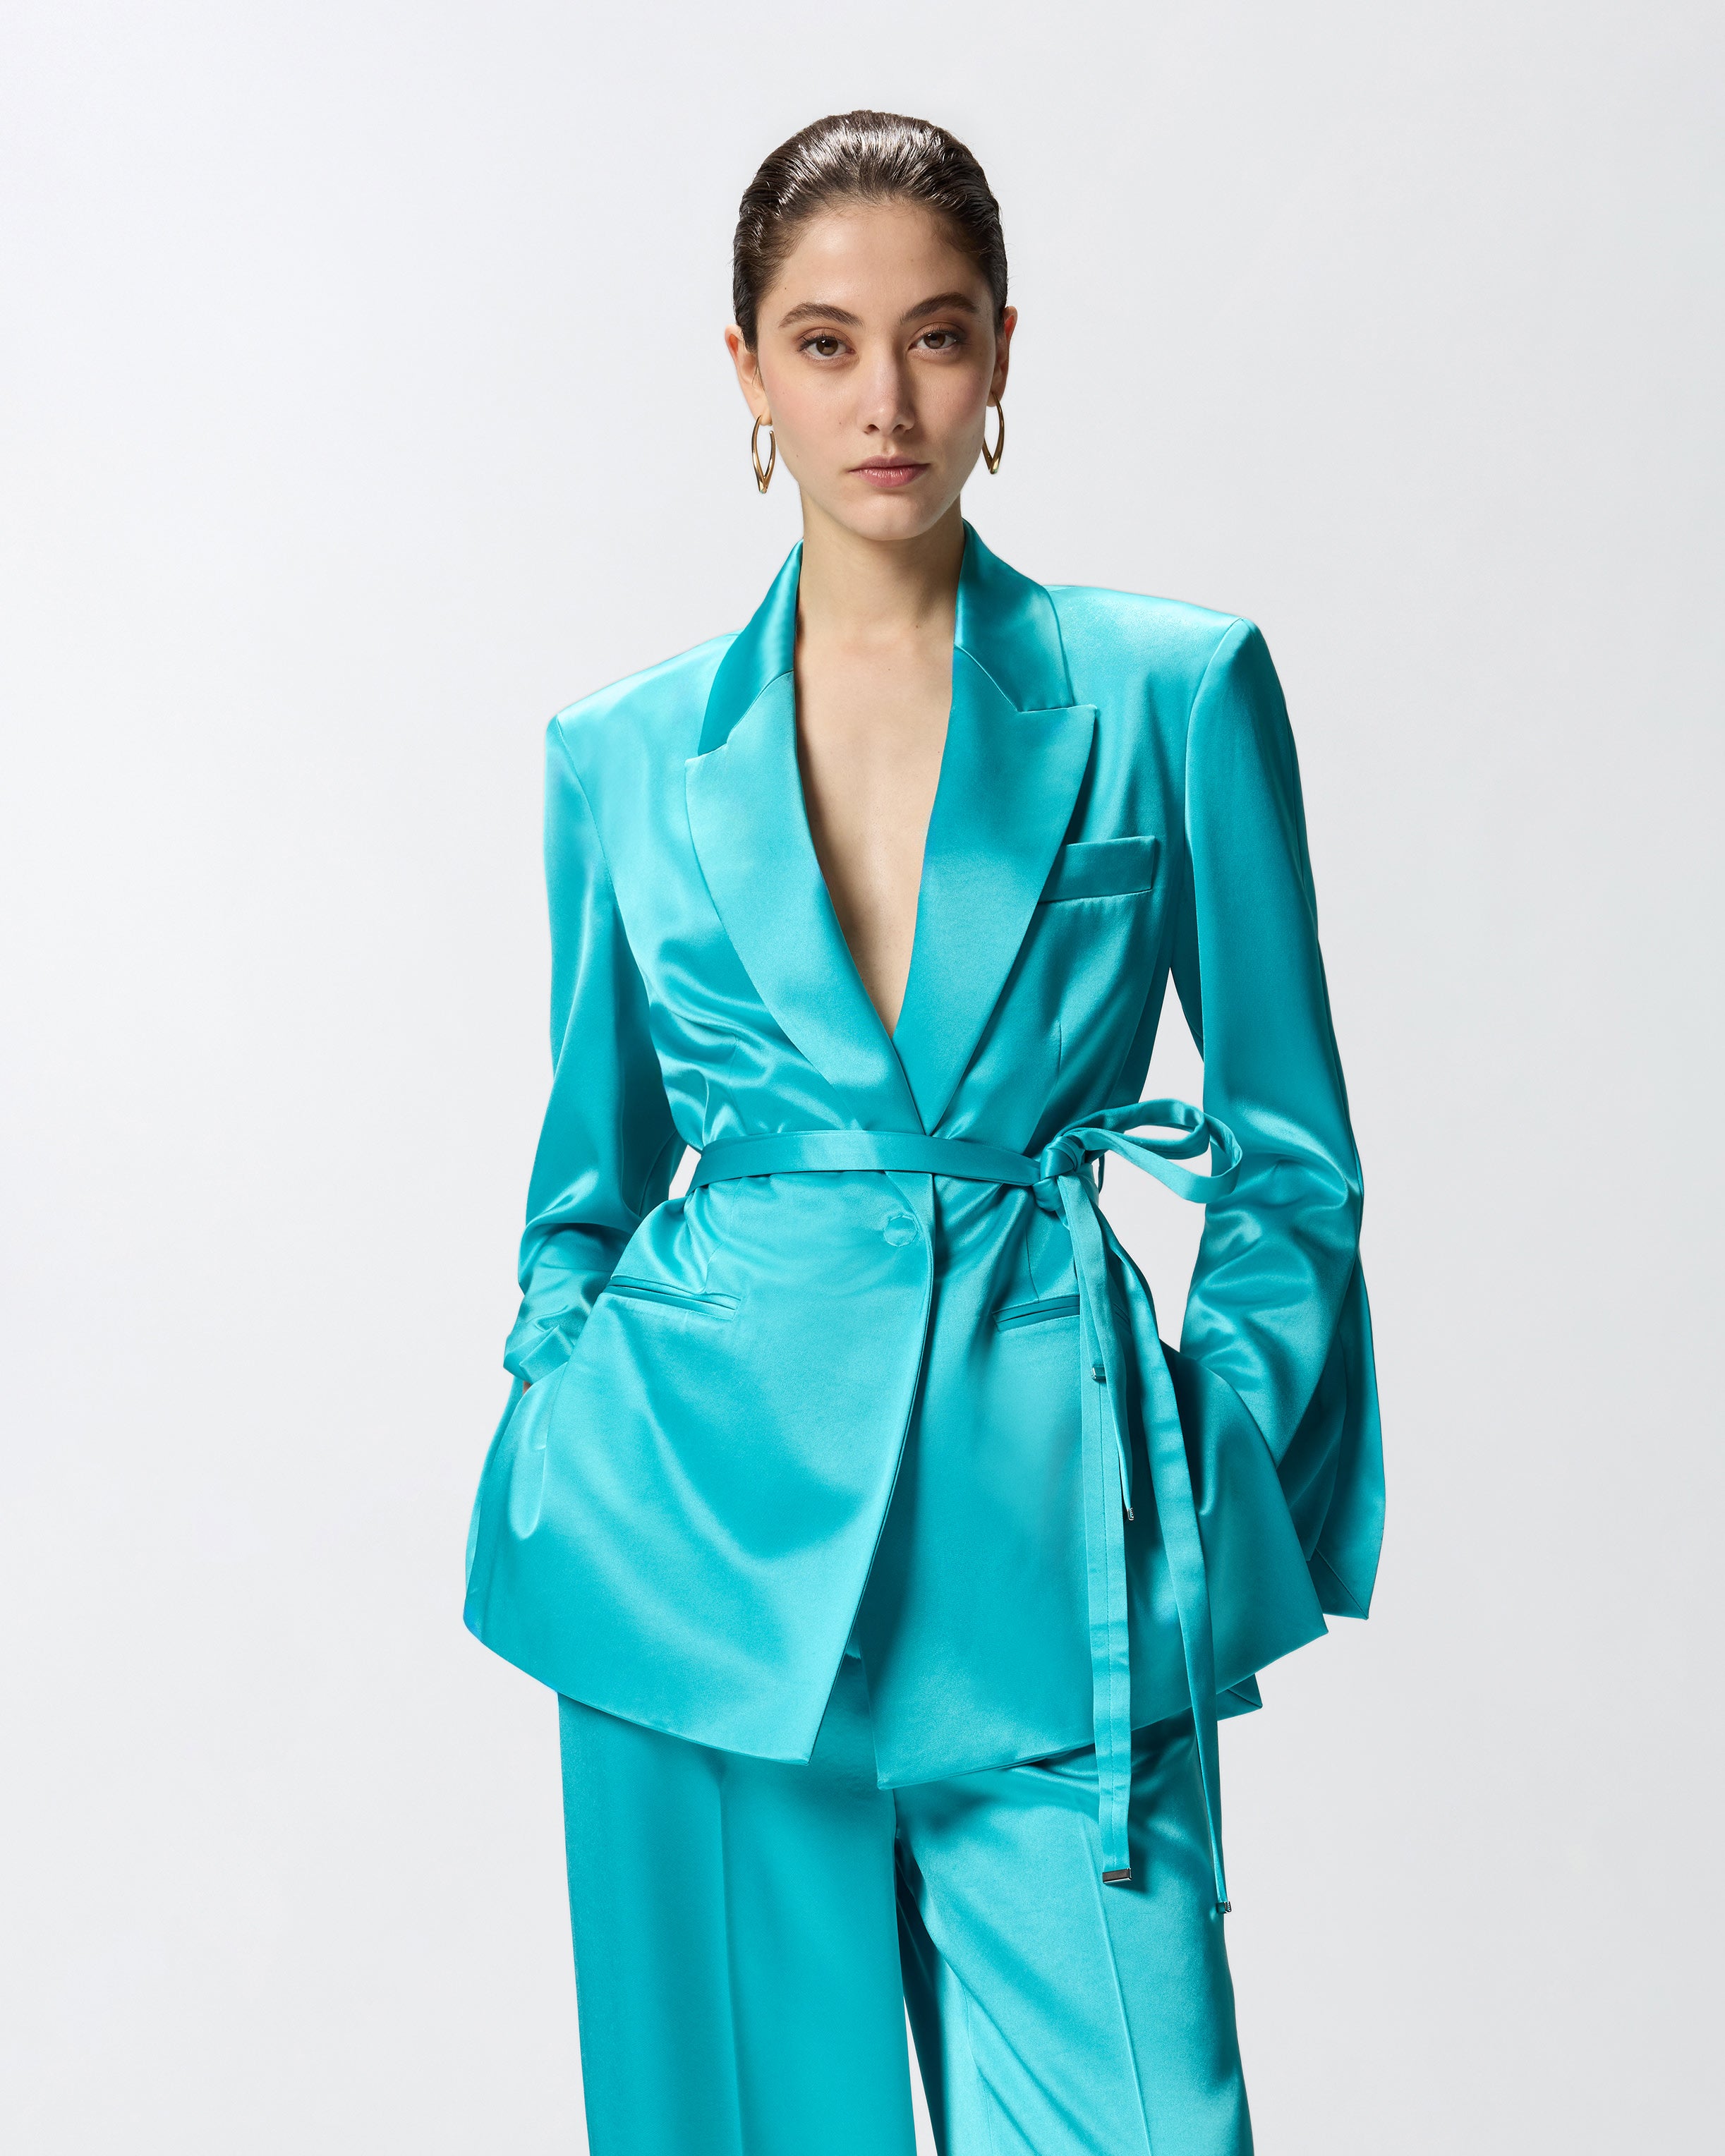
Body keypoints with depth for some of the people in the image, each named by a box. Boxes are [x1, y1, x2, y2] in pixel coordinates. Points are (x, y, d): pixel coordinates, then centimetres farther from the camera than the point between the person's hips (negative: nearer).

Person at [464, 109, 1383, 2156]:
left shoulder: (1174, 692, 1)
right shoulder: (630, 755, 6)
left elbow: (1288, 1165, 5)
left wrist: (1221, 1502, 0)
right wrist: (561, 1492, 10)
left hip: (1047, 1529, -1)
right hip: (714, 1524, 2)